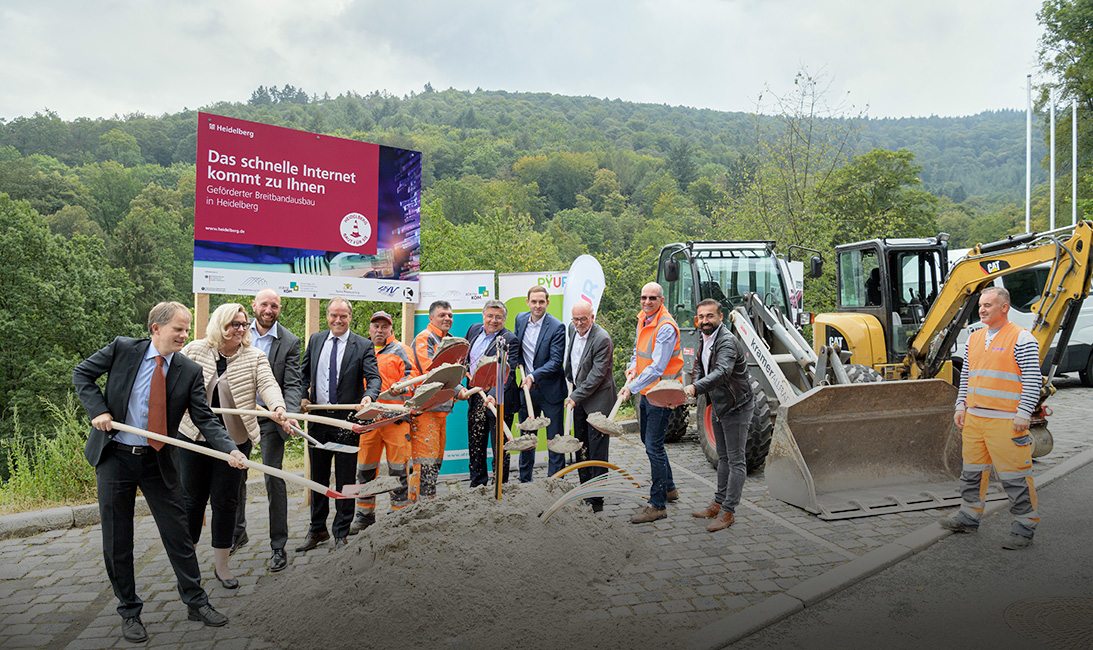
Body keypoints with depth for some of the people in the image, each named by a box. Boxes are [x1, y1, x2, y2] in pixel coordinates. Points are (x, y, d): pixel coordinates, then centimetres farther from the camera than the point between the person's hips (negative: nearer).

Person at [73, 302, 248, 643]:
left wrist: (230, 449, -24)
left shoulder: (190, 371, -5)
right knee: (117, 539, 9)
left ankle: (196, 602, 21)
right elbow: (82, 374, 6)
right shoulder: (122, 349, -6)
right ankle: (129, 611, 26)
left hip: (158, 462, 1)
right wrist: (98, 410, -10)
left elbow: (205, 419, -8)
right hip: (114, 458, 0)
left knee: (177, 533, 6)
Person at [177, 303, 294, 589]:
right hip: (194, 437, 0)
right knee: (192, 498, 9)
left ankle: (221, 565, 20)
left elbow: (267, 384, -16)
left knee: (226, 501, 6)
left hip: (235, 439, 0)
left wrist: (277, 407, -35)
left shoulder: (254, 357, -2)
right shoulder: (194, 351, 0)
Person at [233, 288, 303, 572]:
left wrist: (289, 413, -26)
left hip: (270, 418, -3)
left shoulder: (290, 342, -6)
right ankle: (238, 532, 36)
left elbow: (292, 384, -9)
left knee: (274, 480, -1)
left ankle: (278, 547, 10)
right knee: (236, 476, 15)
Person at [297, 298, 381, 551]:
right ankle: (317, 530, 29)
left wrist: (368, 396, -32)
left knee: (345, 479, 3)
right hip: (317, 417, 4)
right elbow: (304, 372, 18)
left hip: (347, 419, -4)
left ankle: (341, 535, 16)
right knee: (317, 477, 15)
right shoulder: (315, 340, 9)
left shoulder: (363, 346, -4)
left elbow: (373, 377, -12)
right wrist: (303, 396, 2)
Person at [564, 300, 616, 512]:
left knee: (597, 450, -3)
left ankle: (596, 500, 3)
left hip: (597, 400, -8)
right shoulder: (572, 329, 5)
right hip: (578, 397, 8)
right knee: (581, 446, 14)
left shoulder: (602, 339, -20)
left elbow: (597, 374, -20)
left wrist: (576, 396, -18)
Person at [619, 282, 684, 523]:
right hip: (645, 392, 10)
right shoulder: (643, 320, 8)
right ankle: (669, 488, 38)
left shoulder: (666, 327, -21)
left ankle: (658, 505, 0)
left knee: (653, 446, -9)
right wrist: (633, 366, 6)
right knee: (649, 440, 20)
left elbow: (657, 368, -26)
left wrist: (632, 387, -28)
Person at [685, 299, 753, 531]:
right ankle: (719, 503, 28)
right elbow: (698, 369, 15)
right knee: (723, 457, 18)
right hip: (718, 407, 9)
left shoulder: (727, 342, -24)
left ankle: (728, 511, 3)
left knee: (736, 460, -2)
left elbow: (722, 372, -40)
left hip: (736, 408, -9)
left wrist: (695, 388, -52)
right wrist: (692, 387, -5)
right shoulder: (702, 342, 6)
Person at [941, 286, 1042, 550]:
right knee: (972, 471, 15)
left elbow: (1033, 380, -10)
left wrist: (1024, 414, -15)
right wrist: (961, 406, 13)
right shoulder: (974, 338, 14)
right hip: (973, 418, 7)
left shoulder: (1022, 339, -7)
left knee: (1015, 475, -1)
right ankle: (969, 516, 28)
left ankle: (1024, 526, 11)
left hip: (1006, 421, -7)